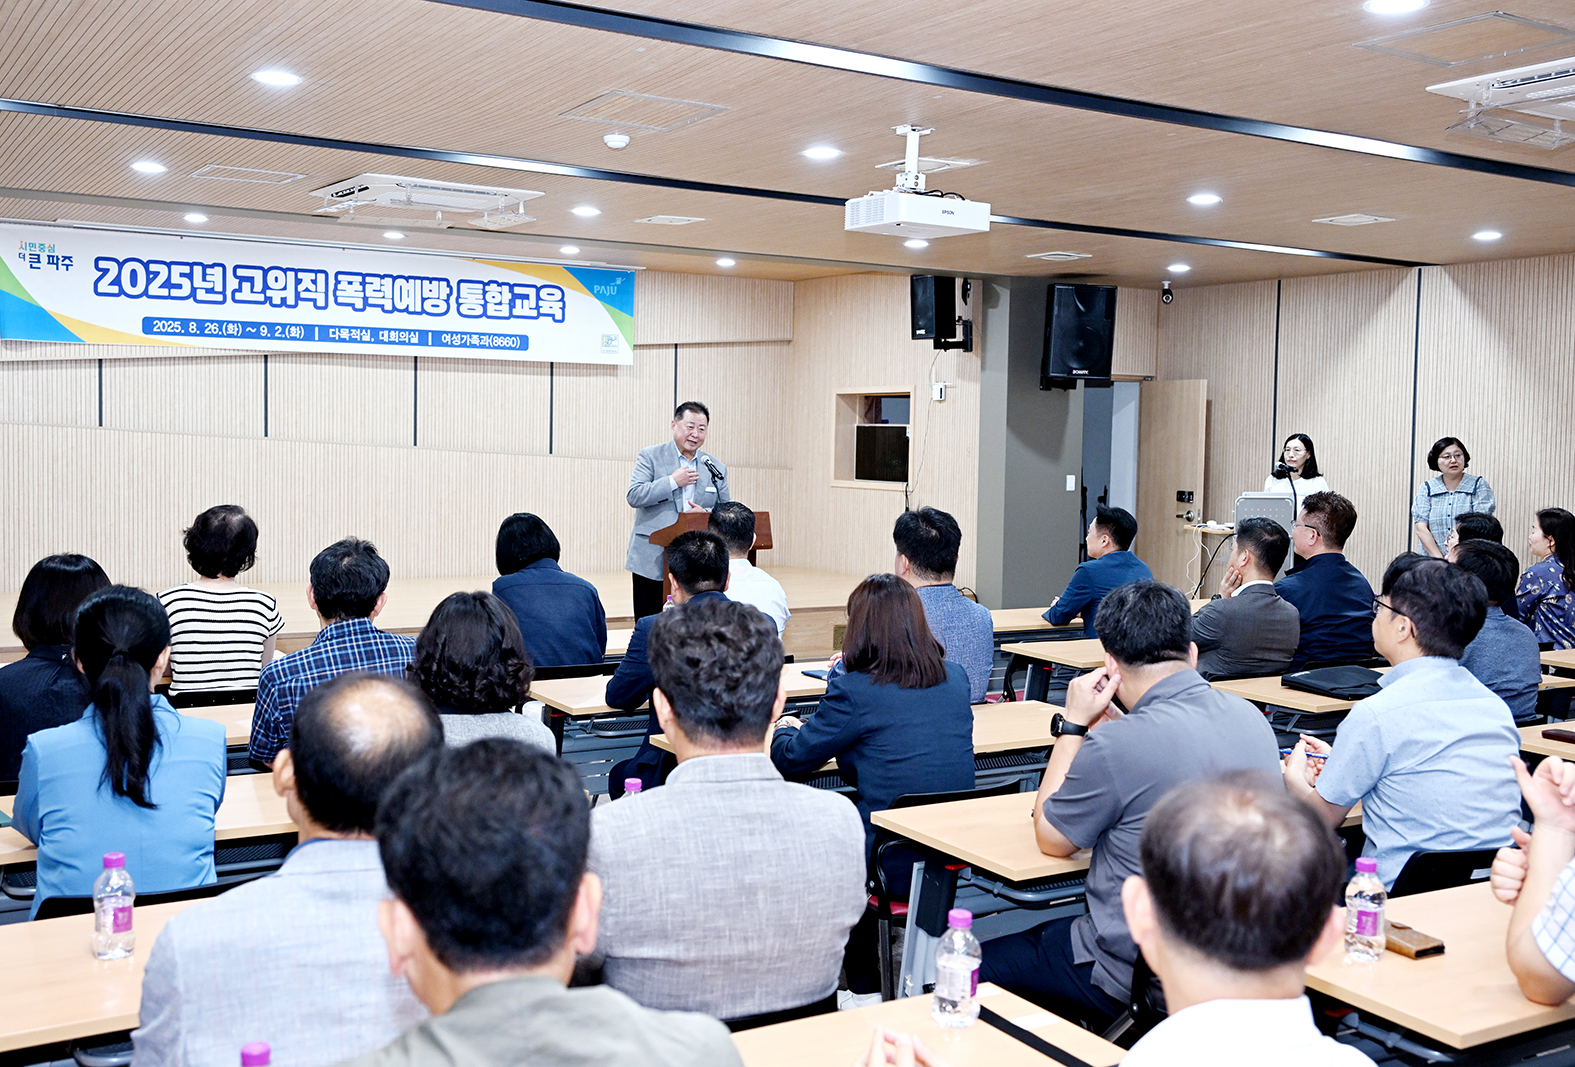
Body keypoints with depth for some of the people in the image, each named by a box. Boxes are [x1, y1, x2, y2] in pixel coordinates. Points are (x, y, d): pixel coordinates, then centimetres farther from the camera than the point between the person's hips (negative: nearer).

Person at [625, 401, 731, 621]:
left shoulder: (716, 468, 13)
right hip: (652, 562, -2)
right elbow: (634, 496, -7)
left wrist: (706, 514, -7)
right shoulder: (650, 457, 4)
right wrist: (673, 481, -11)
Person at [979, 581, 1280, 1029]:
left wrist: (1073, 724, -4)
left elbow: (1051, 838, -7)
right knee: (1046, 930, 29)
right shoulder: (1251, 718, -2)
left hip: (1135, 975, -8)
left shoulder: (1117, 745, -26)